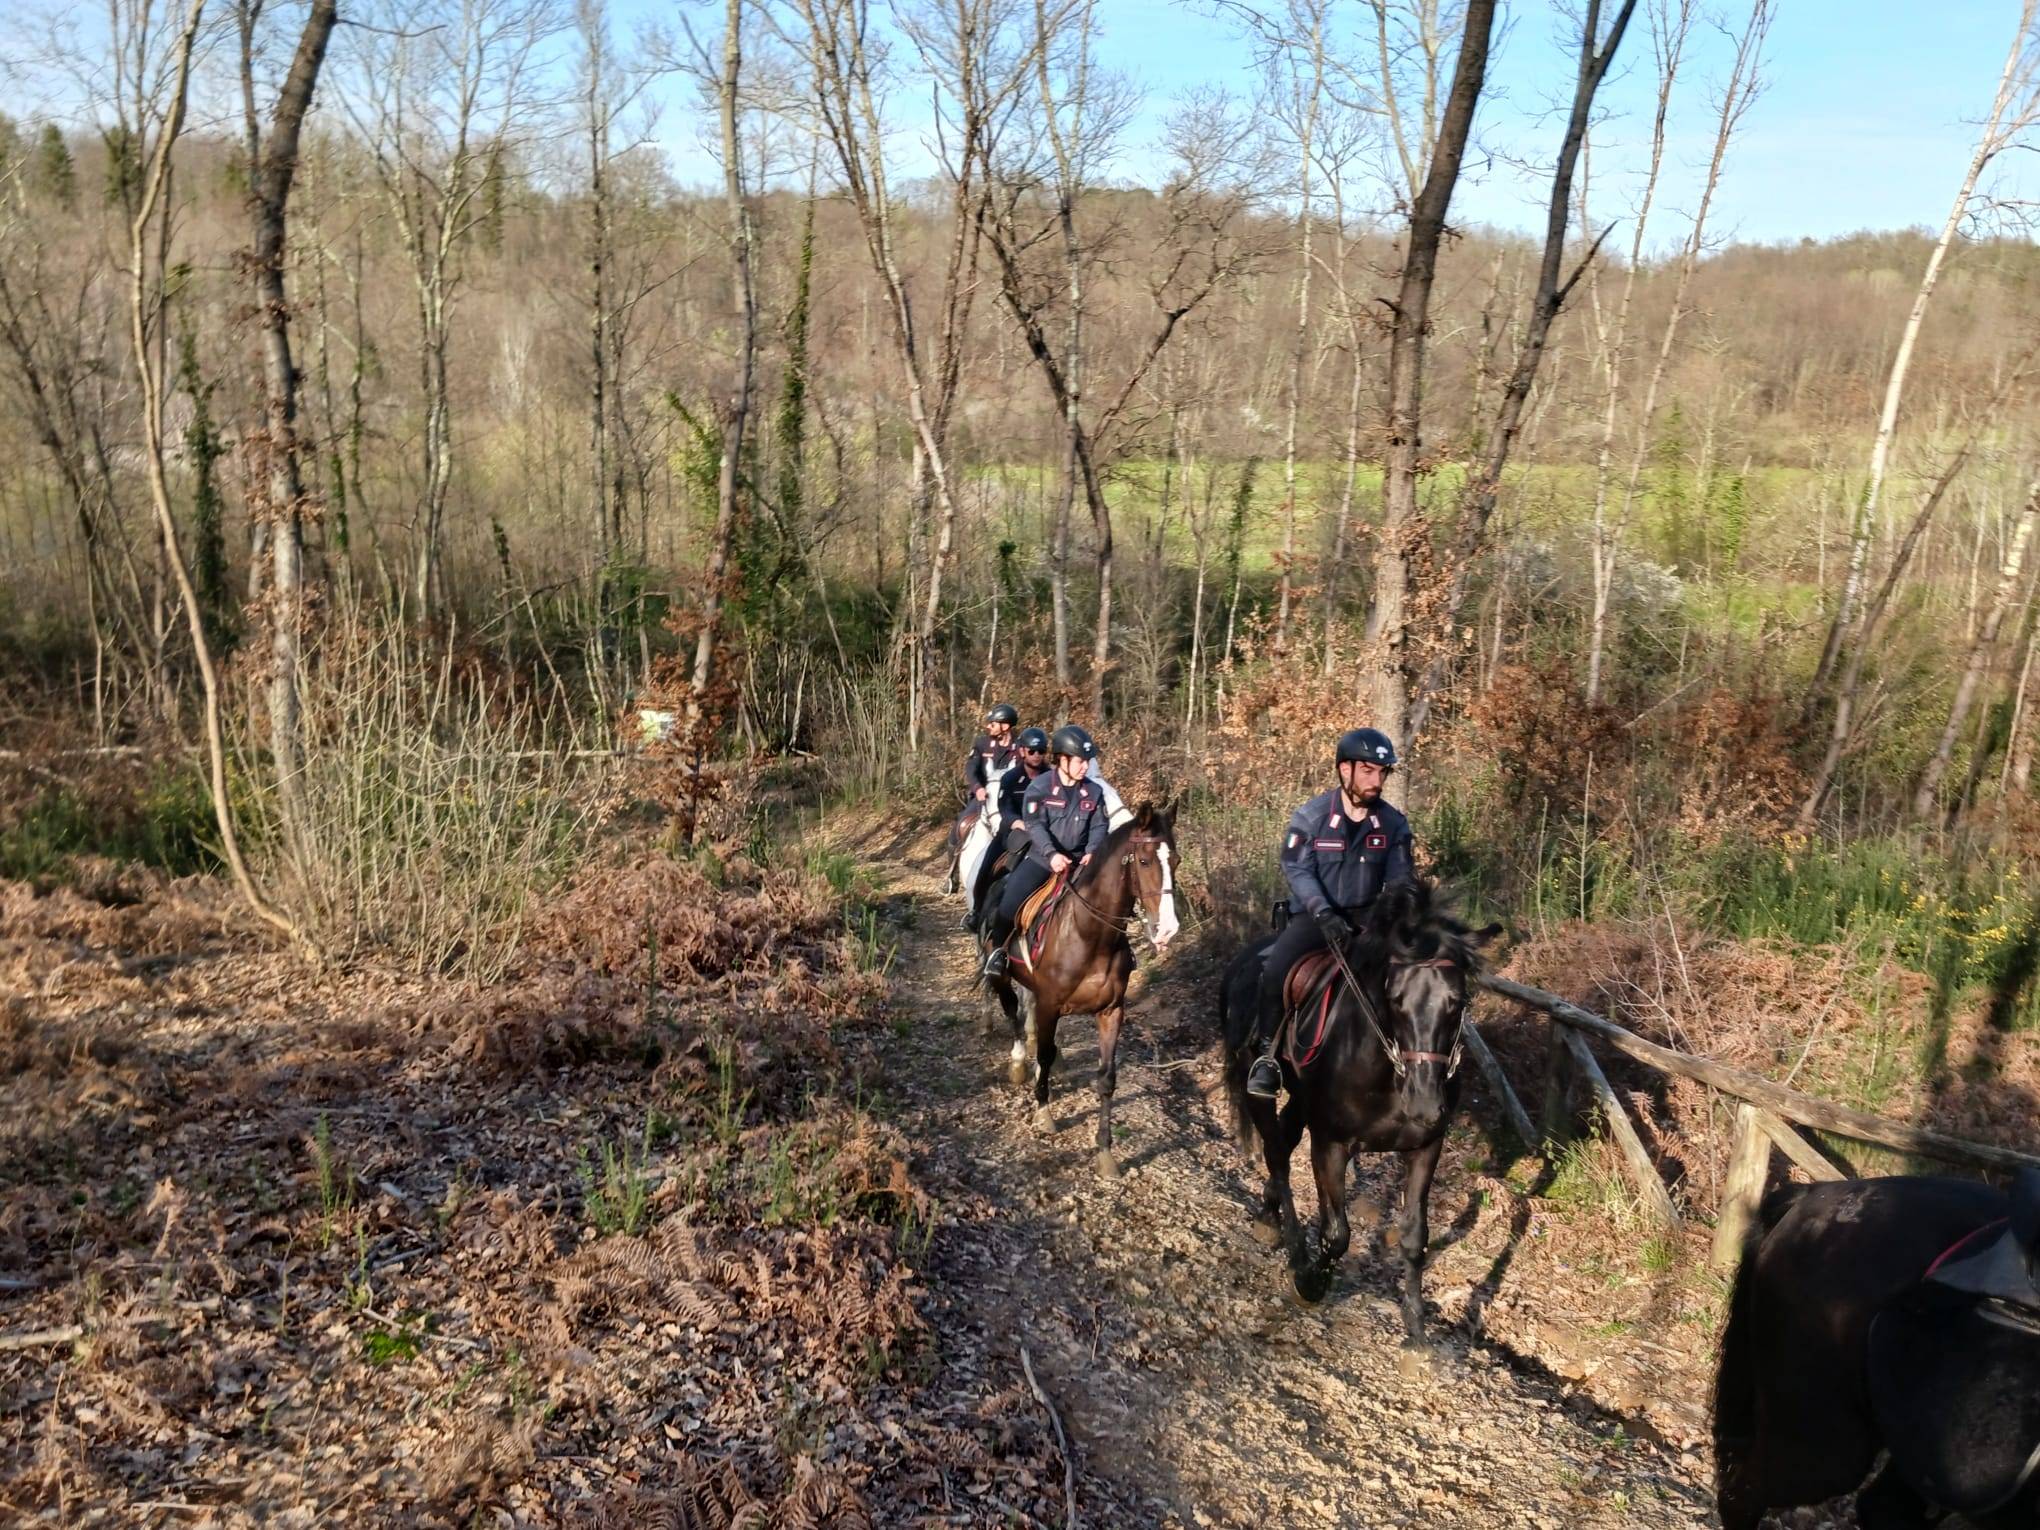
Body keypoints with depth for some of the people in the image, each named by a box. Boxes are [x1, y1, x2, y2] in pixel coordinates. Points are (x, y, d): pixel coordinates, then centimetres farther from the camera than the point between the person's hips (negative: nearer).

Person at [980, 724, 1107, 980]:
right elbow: (1035, 825, -16)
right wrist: (1052, 854, -30)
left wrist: (1091, 852, -16)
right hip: (1042, 858, -3)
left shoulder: (1093, 792, 2)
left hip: (1078, 861, 3)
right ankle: (997, 949, 6)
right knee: (1010, 903, -17)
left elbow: (1098, 827, 4)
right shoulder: (1039, 787, -9)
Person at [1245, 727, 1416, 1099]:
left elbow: (1400, 878, 2)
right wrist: (1324, 912, -29)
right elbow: (1297, 870, -15)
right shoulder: (1311, 816, -10)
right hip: (1315, 914, -3)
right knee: (1276, 968, -26)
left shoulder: (1394, 823, -1)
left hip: (1366, 915, 3)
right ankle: (1267, 1054, -9)